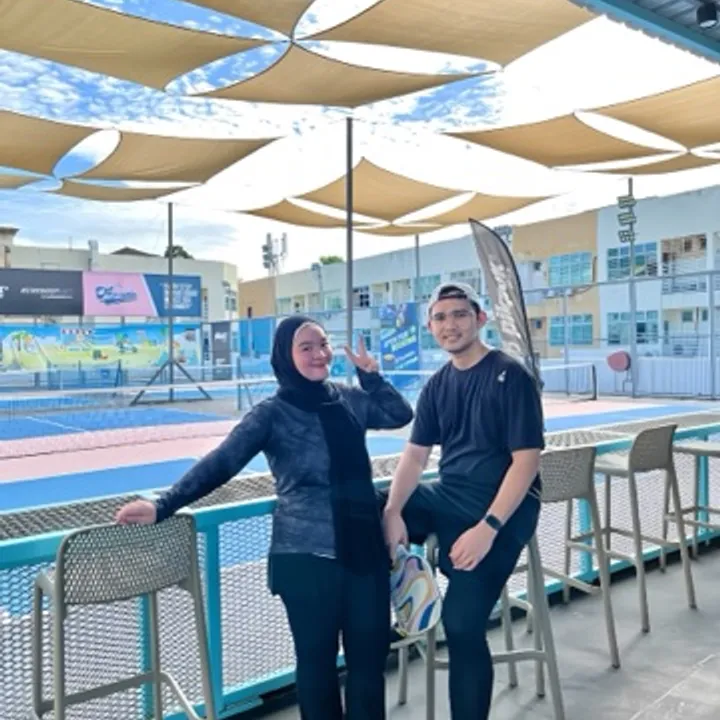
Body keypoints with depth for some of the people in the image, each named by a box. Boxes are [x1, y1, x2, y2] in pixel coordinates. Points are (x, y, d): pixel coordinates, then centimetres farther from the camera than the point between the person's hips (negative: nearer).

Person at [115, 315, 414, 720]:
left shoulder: (349, 400, 4)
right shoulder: (273, 414, -10)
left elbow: (401, 415, 15)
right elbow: (221, 464, -18)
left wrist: (371, 375, 1)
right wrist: (165, 505, -28)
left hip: (365, 550, 5)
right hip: (308, 558, -4)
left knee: (370, 659, 13)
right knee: (318, 660, 12)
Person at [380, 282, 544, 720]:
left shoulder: (511, 377, -11)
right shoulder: (437, 386, 7)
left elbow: (527, 459, -15)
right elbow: (415, 455, 5)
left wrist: (487, 528, -24)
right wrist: (393, 512, -12)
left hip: (502, 507, -6)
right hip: (446, 497, 6)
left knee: (463, 625, -11)